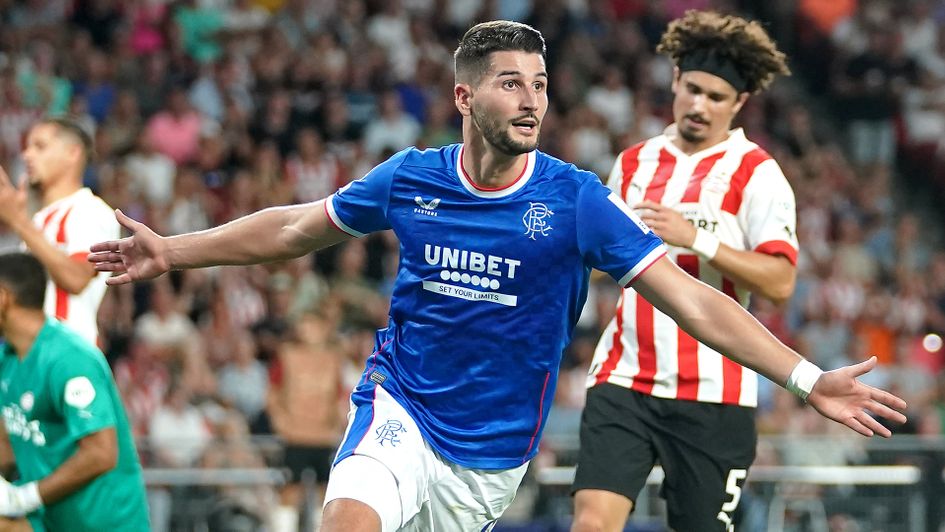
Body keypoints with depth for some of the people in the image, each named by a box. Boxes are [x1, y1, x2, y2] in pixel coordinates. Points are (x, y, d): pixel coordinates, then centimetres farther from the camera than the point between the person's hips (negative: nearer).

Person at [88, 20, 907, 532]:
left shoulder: (575, 199, -10)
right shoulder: (408, 180, -3)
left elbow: (689, 297, -13)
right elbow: (294, 228, 13)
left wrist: (808, 379, -20)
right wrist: (173, 252, 13)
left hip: (492, 448, 0)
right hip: (399, 409, 0)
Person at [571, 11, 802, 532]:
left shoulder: (757, 173, -3)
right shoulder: (634, 163, 13)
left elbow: (780, 281, -14)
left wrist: (697, 238, -21)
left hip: (712, 391, -3)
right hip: (623, 379, 3)